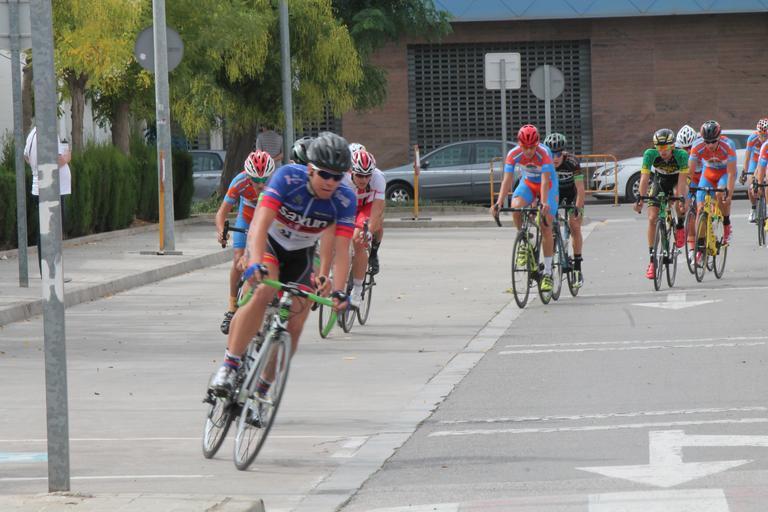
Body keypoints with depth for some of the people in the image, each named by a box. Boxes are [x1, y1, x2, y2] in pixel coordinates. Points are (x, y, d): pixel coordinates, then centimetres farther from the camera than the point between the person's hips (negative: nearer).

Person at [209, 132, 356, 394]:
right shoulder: (288, 178, -30)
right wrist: (255, 263, -54)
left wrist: (339, 292, -40)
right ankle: (229, 365, -30)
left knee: (294, 327, -6)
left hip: (300, 256, 3)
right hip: (269, 242, -3)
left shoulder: (345, 199, -23)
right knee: (263, 292, -33)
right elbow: (260, 224, -38)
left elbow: (341, 251, -25)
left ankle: (263, 388, 15)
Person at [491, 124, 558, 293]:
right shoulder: (513, 154, -24)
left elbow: (545, 180, -41)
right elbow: (507, 179, -28)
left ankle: (548, 273, -4)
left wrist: (544, 203, -54)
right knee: (515, 207, -30)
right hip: (528, 184, 3)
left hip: (548, 185, -3)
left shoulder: (543, 153, -32)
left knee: (546, 228, -10)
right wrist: (499, 202, -41)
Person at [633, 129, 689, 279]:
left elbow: (682, 180, -37)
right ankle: (652, 259, -3)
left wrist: (682, 199, -50)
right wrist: (641, 199, -45)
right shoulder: (650, 154, -29)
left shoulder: (681, 155, -33)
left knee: (678, 195, -37)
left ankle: (680, 226, -7)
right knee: (652, 219, -11)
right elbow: (645, 177, -33)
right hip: (659, 182, 2)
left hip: (676, 181, -2)